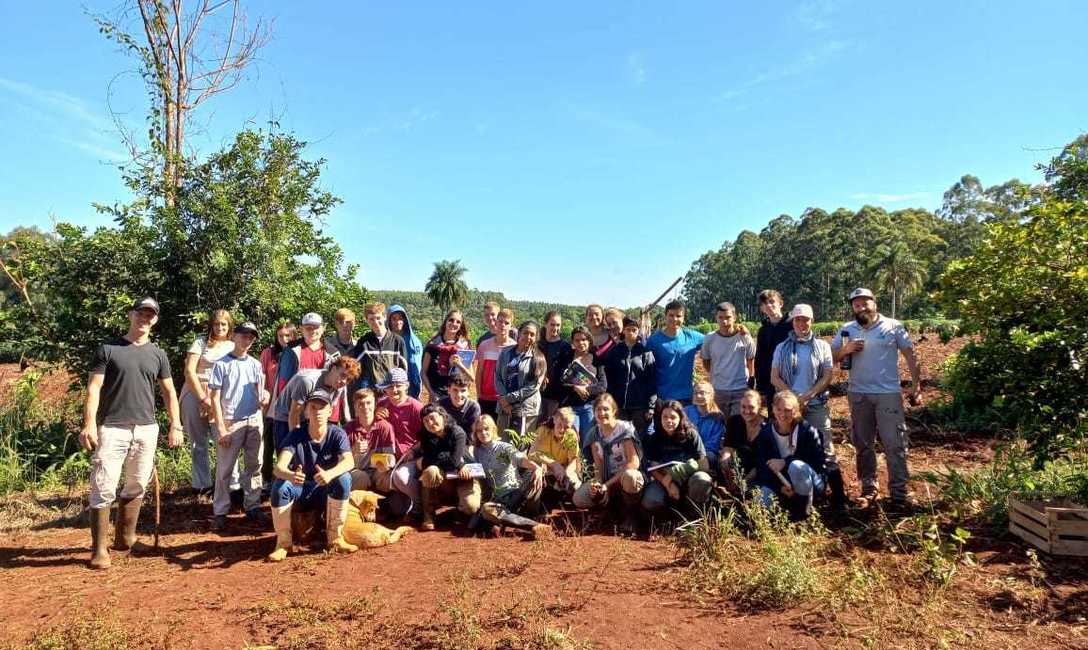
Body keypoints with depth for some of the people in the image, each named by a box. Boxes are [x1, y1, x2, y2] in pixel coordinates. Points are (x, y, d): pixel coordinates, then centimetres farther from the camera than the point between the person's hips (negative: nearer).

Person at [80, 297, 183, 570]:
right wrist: (89, 423, -16)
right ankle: (99, 549, 2)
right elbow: (94, 387, -4)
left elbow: (168, 391, 14)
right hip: (112, 428, -4)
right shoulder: (108, 349, 2)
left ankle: (125, 539, 25)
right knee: (103, 489, -6)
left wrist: (175, 426, 5)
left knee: (137, 486, 11)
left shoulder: (158, 354, 12)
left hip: (146, 429, 4)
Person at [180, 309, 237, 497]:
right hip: (195, 394, -2)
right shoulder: (201, 342, 2)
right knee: (199, 444, 5)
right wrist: (203, 398, -11)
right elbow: (189, 371, -6)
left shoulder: (233, 347, 11)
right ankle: (202, 484, 14)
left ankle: (233, 483, -2)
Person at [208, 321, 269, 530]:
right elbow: (215, 399, -4)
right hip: (230, 423, -4)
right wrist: (221, 428, -10)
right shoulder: (222, 364, -2)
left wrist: (263, 396, -10)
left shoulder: (255, 364, 11)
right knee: (224, 470, 0)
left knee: (254, 466, 9)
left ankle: (252, 506, 18)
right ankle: (220, 512, 7)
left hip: (255, 421, 4)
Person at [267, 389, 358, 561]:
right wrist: (291, 475, -50)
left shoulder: (337, 434, -11)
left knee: (344, 478, -30)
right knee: (280, 486, -30)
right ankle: (284, 542, -11)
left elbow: (349, 461, -29)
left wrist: (329, 474, -51)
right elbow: (279, 467, -25)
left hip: (326, 493, 0)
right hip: (300, 492, 0)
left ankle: (335, 538, -15)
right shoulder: (296, 436, -10)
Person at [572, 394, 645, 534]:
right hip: (606, 481, 5)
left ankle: (631, 514, -10)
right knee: (579, 498, -19)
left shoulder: (625, 428, -13)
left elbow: (634, 462, -20)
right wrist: (597, 482, -20)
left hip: (630, 476, -5)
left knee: (628, 476, -41)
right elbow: (598, 465, 3)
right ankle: (616, 504, 8)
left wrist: (607, 484, -22)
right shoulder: (594, 433, 3)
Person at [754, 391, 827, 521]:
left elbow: (818, 461, -16)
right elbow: (762, 466, -6)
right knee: (763, 500, -29)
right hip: (778, 482, 2)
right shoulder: (765, 433, -4)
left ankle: (805, 511, -14)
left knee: (796, 466, -36)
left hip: (811, 483, -2)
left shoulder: (807, 430, -12)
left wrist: (786, 462, -26)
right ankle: (789, 506, 5)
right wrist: (779, 486, -24)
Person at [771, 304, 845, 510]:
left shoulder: (822, 346, 4)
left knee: (826, 451, -5)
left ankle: (839, 498, 0)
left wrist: (807, 396, -13)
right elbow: (774, 378, 2)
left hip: (817, 406, -2)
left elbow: (827, 377, -2)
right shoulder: (782, 348, 8)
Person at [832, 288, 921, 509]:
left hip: (888, 394, -3)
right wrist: (845, 350, -13)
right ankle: (868, 488, 22)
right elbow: (831, 357, 6)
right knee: (863, 445, 11)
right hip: (858, 395, 3)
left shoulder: (893, 326, -1)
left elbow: (910, 356, 1)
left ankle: (899, 493, 5)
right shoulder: (847, 330, 6)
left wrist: (916, 386, -4)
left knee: (895, 444, -2)